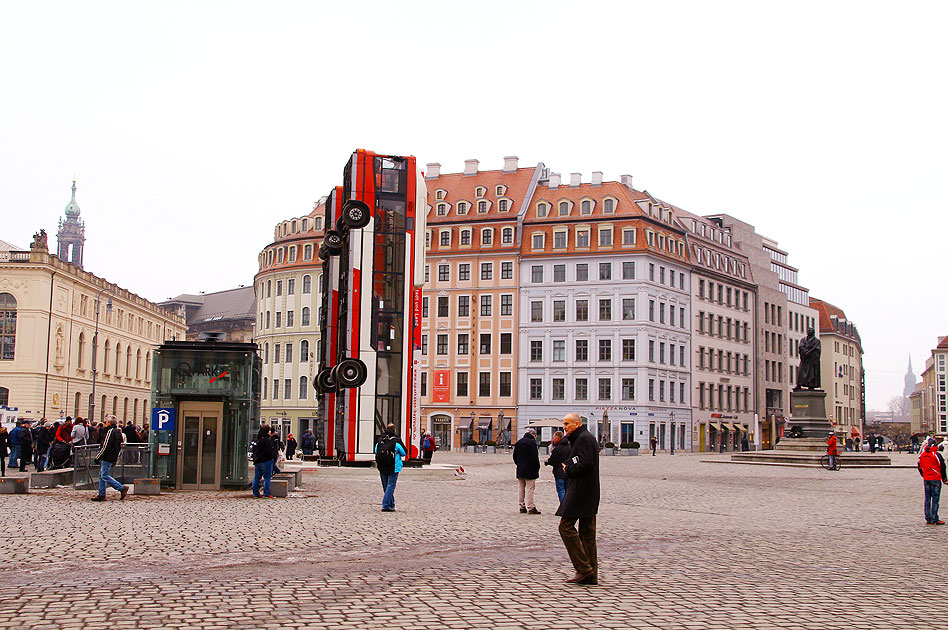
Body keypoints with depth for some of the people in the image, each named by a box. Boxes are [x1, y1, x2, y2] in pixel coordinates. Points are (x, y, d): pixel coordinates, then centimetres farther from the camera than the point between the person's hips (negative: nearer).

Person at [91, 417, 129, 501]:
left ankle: (122, 488, -13)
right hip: (113, 458, 10)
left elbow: (105, 446, -19)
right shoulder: (118, 431, 14)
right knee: (102, 475, 13)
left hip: (107, 457, -10)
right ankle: (101, 494, 13)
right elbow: (119, 447, 21)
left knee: (104, 475, -9)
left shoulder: (110, 432, -16)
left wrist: (98, 457, -11)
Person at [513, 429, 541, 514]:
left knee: (521, 489, 11)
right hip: (530, 470, -7)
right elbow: (534, 457, -14)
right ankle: (530, 508, -8)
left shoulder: (518, 443, 13)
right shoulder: (532, 442, -11)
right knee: (529, 488, -6)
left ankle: (522, 507, 14)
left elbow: (515, 457, 17)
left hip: (520, 470, 7)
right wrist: (537, 468, -6)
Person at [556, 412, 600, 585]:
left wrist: (568, 470, -7)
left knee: (566, 526, -8)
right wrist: (569, 468, 5)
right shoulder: (583, 438, 21)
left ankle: (584, 569, -9)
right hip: (589, 493, 10)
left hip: (580, 491, -10)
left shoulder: (584, 438, -11)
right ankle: (591, 575, 11)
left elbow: (585, 464, -21)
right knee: (587, 532, 9)